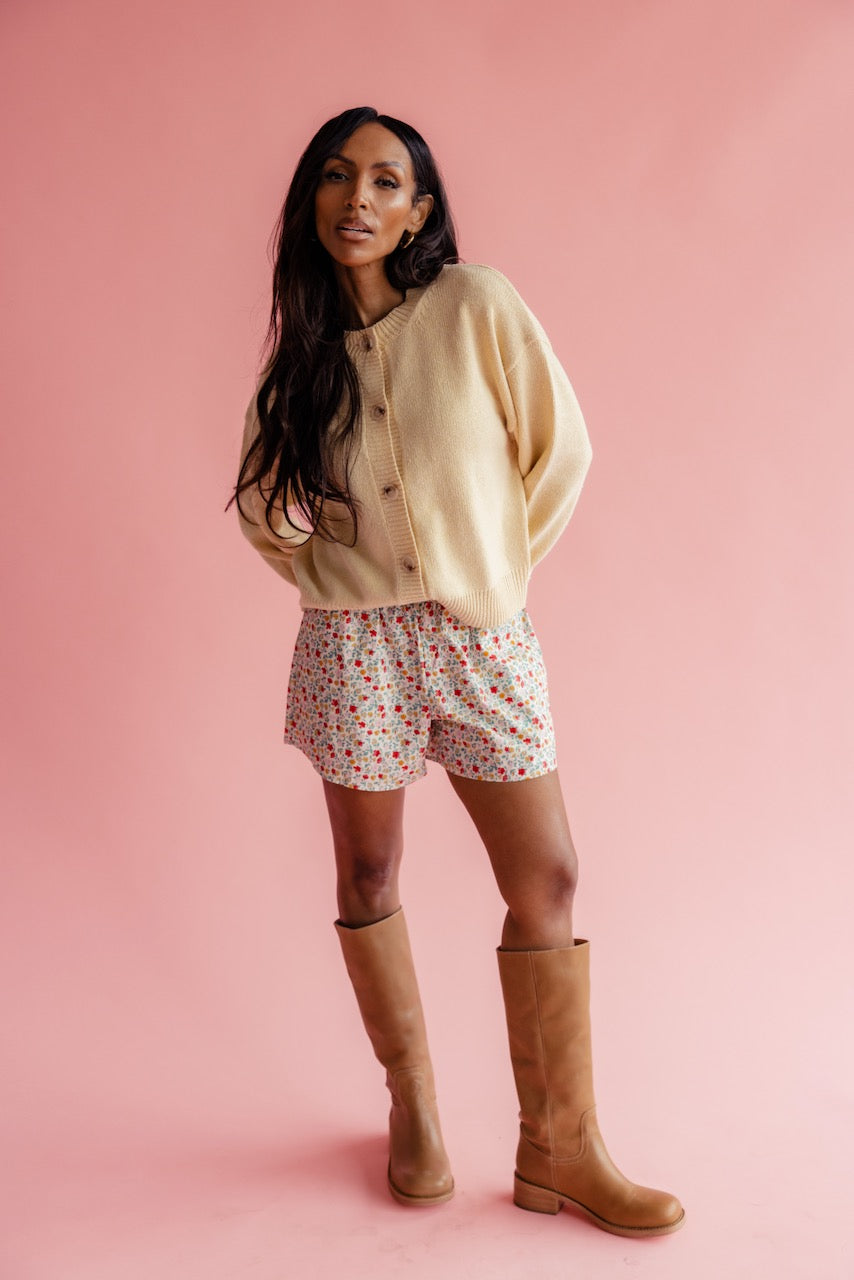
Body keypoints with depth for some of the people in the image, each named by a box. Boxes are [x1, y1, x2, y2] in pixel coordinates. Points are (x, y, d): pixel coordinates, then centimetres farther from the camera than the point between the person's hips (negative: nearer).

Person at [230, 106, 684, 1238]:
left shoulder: (476, 306, -4)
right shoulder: (303, 348, 6)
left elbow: (561, 449, 0)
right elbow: (261, 500, 17)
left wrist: (499, 570, 1)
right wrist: (323, 572, 3)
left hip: (481, 633, -2)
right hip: (354, 641, 2)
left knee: (547, 881, -2)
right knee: (369, 880, 9)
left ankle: (560, 1151, 13)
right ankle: (413, 1105, 30)